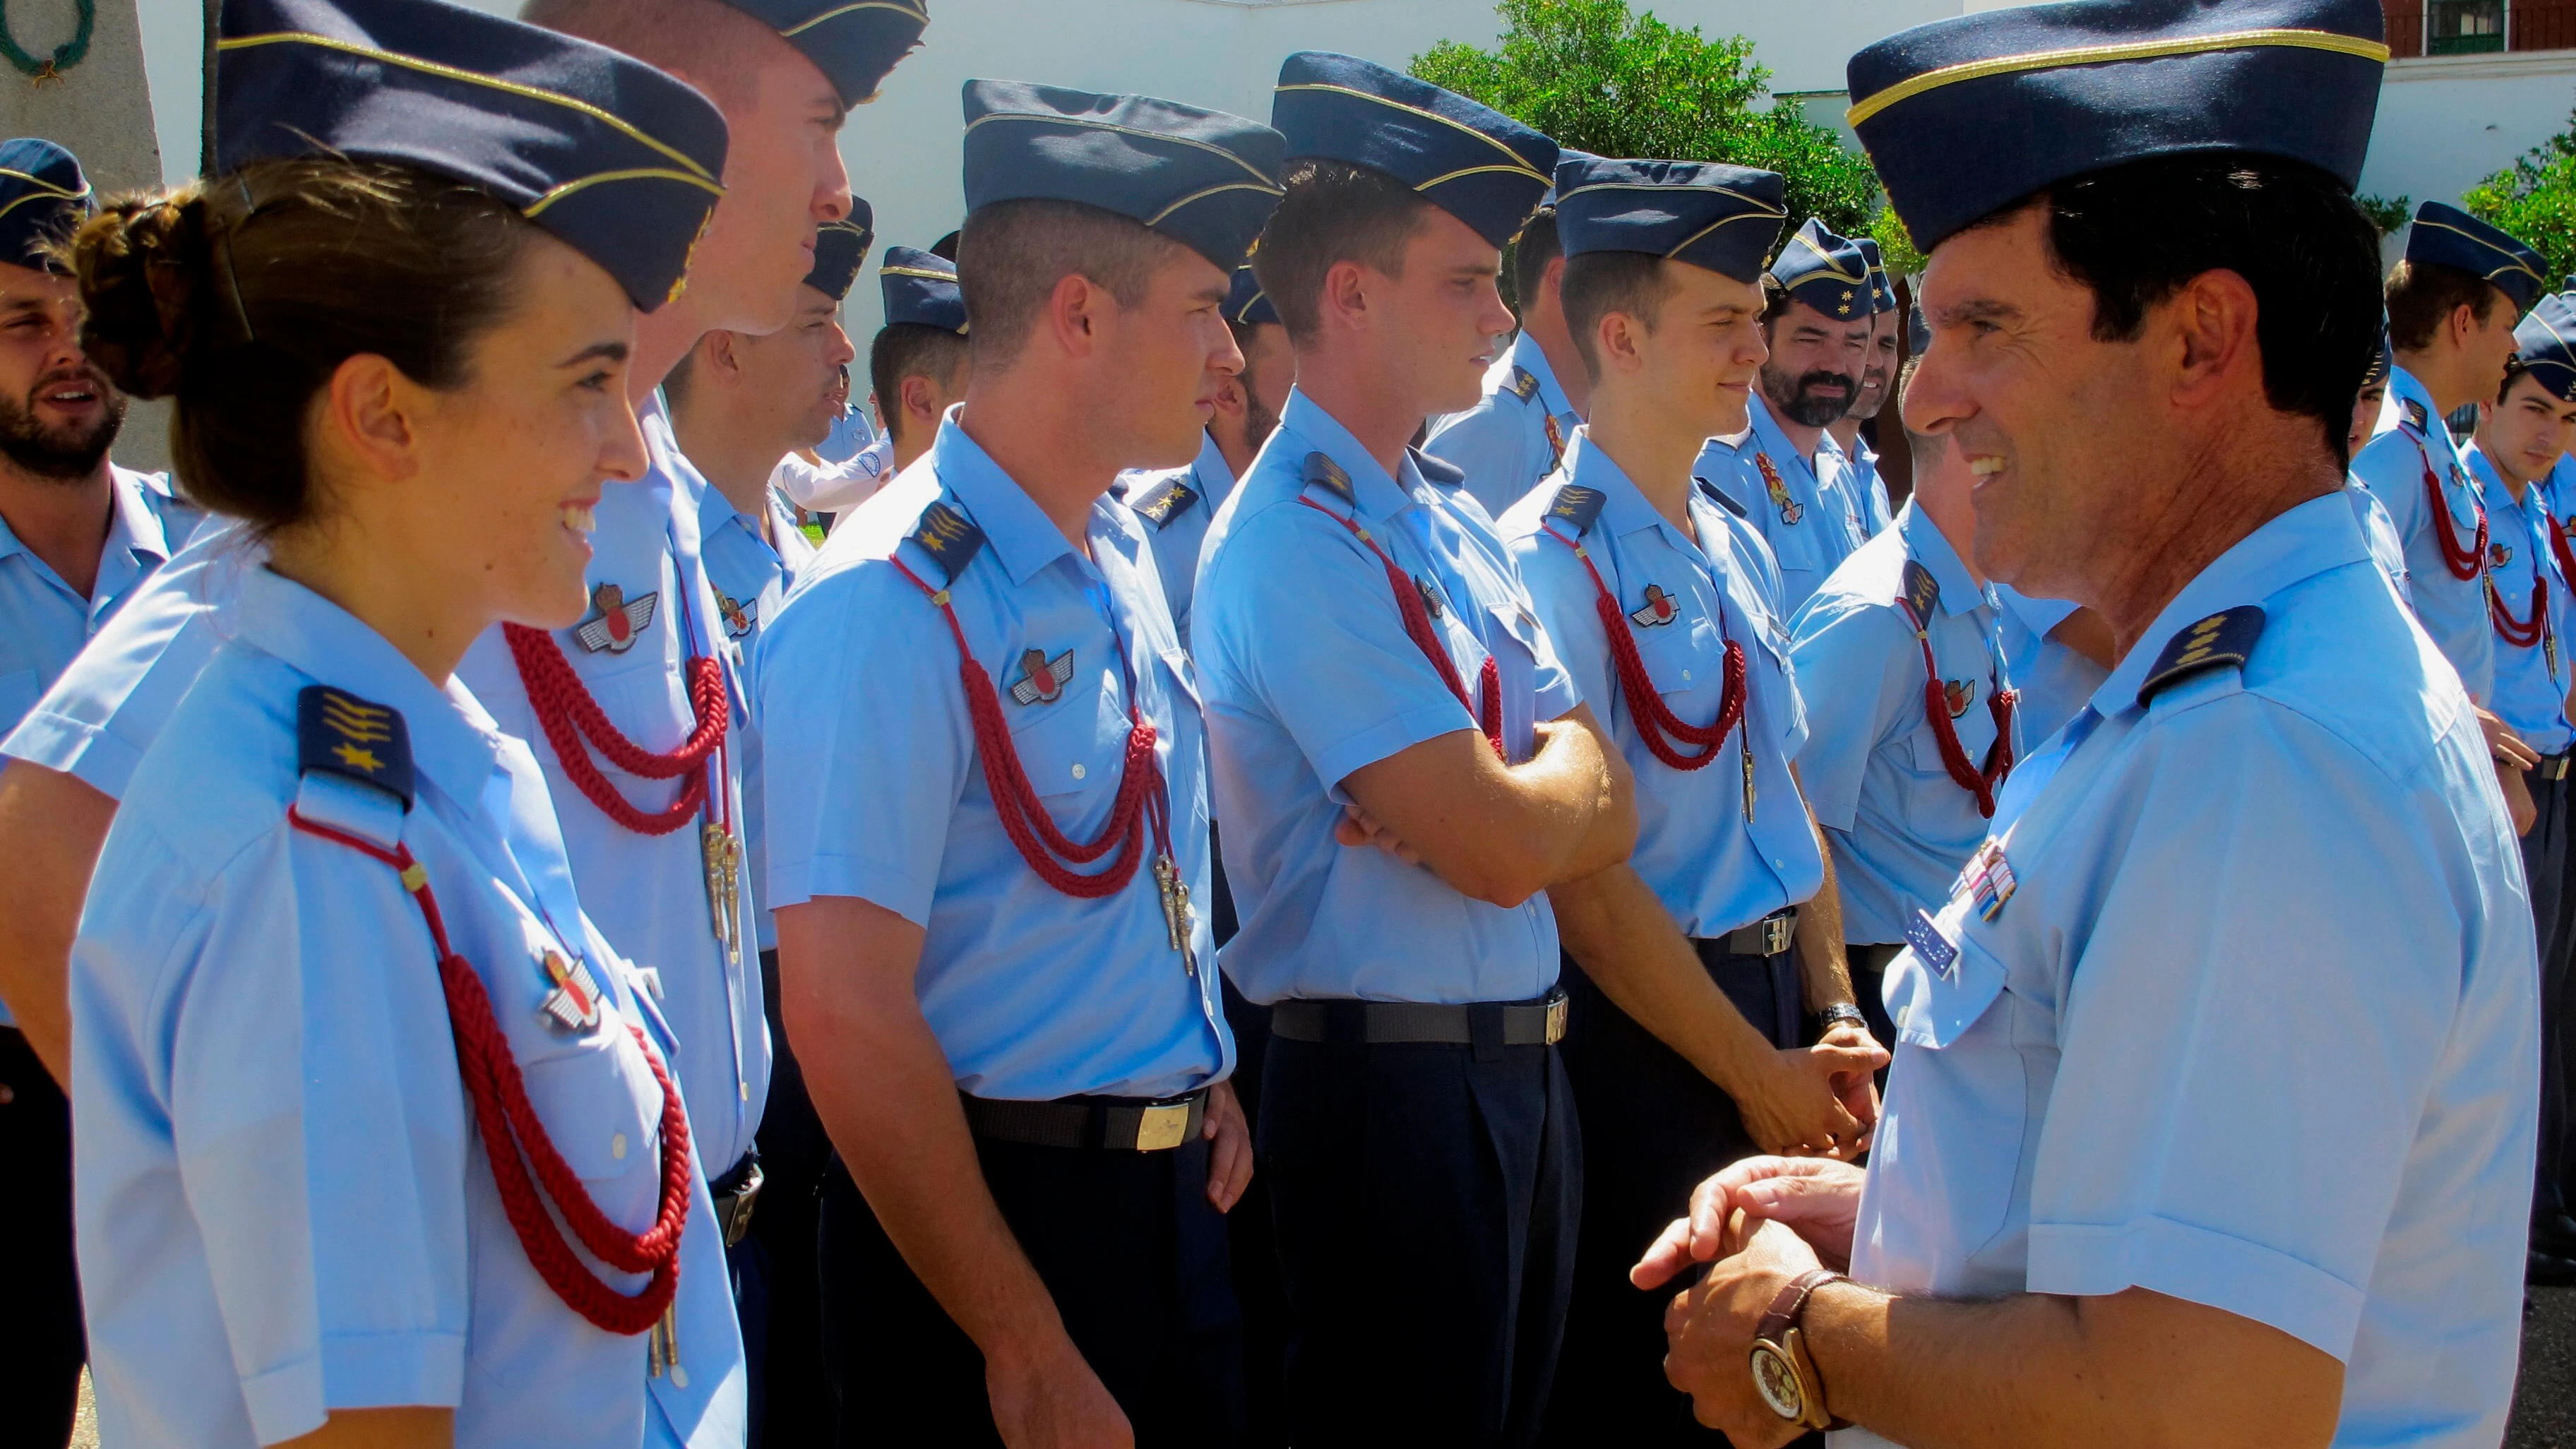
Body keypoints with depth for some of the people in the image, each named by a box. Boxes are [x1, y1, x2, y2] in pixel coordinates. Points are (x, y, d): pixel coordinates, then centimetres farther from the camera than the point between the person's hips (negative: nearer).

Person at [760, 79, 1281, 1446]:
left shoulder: (1124, 552, 6)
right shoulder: (892, 602, -20)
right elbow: (848, 1020, -24)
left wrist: (1203, 1080, 11)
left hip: (1175, 1188, 8)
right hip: (992, 1215, -8)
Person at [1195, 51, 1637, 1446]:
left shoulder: (1455, 521, 10)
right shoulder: (1298, 541, -17)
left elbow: (1608, 817, 7)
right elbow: (1502, 846, -21)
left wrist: (1507, 791, -14)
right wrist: (1566, 768, 1)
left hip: (1521, 1064, 8)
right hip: (1392, 1086, -8)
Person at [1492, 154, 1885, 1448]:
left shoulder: (1739, 551, 9)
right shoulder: (1549, 560, -16)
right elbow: (1585, 881, -17)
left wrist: (1833, 1025, 5)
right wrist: (1755, 1075, -11)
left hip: (1775, 1006, 8)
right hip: (1642, 1035, -8)